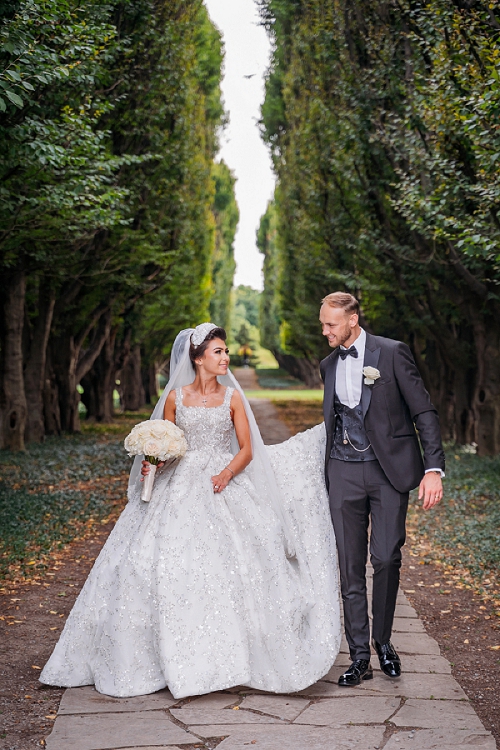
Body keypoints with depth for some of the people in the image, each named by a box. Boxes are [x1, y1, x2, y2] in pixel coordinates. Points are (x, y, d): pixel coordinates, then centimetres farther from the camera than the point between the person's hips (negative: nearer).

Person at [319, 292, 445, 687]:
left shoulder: (392, 352, -5)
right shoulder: (329, 365, 12)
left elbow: (424, 412, -6)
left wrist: (434, 468, -13)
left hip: (389, 468, -4)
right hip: (345, 472, 4)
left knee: (386, 558, -5)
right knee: (351, 565, 2)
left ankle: (384, 641, 18)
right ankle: (359, 657, 10)